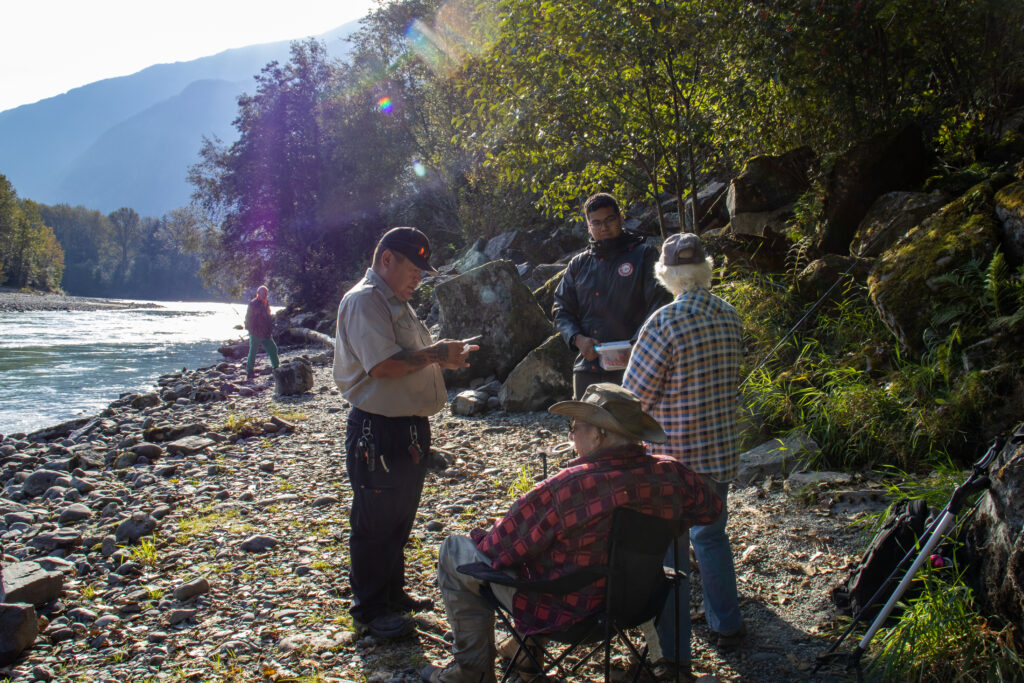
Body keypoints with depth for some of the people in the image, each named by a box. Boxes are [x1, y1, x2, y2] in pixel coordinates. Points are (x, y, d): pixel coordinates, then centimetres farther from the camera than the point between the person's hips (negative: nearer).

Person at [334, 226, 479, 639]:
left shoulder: (397, 303, 18)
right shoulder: (363, 300, -16)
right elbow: (382, 365, -26)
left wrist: (443, 359, 7)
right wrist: (433, 354, -17)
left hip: (409, 427, 10)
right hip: (378, 430, -10)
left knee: (400, 517, 20)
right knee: (374, 523, 2)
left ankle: (392, 592, 34)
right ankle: (370, 608, 14)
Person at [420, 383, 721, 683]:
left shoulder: (564, 489, -31)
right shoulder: (670, 475, -15)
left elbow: (499, 549, -20)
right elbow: (710, 508, 6)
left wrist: (482, 543, 4)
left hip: (568, 612, -7)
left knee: (454, 551, 9)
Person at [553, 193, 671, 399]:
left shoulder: (644, 255, 4)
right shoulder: (579, 264, 16)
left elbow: (660, 302, -5)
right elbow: (561, 309, 15)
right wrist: (577, 339, -6)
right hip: (587, 366, 4)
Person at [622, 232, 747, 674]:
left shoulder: (666, 323, -20)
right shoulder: (729, 317, 0)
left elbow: (633, 396, -16)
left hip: (673, 455, -6)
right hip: (720, 451, 6)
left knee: (668, 548, 6)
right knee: (711, 535, 23)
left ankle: (674, 649, 15)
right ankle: (725, 625, 36)